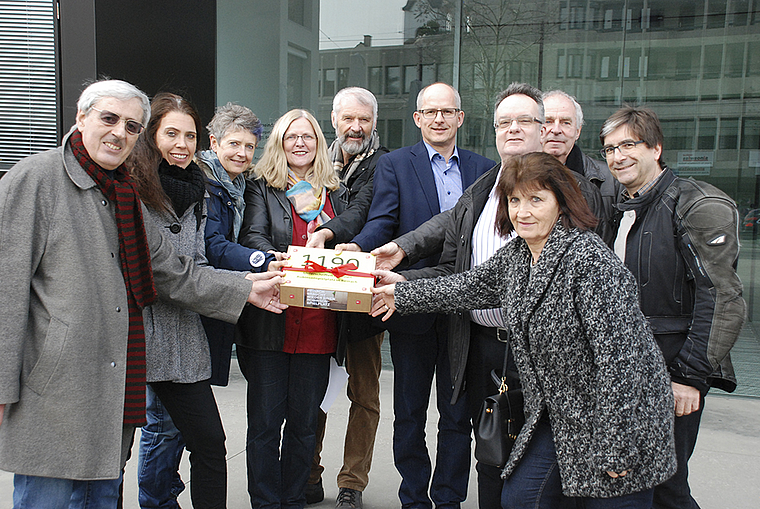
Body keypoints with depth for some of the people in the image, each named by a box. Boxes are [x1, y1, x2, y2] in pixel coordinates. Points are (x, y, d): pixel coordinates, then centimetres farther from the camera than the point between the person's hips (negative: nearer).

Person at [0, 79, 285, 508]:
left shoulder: (124, 194, 15)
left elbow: (171, 270, 18)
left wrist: (245, 290, 13)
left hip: (113, 387, 7)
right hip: (52, 388, -7)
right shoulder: (35, 179, -8)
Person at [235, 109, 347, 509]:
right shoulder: (261, 188, 6)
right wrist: (278, 259, -28)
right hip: (270, 322, -3)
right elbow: (252, 236, -8)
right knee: (265, 420, 3)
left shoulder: (335, 192, 16)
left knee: (304, 421, 11)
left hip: (318, 323, 3)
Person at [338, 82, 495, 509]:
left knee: (458, 415, 11)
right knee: (410, 414, 11)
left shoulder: (485, 169, 9)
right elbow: (382, 221, -8)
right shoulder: (394, 165, 3)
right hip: (413, 309, -1)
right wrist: (358, 248, -30)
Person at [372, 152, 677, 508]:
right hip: (556, 416, 8)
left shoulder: (589, 260, -23)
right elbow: (468, 286, 20)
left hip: (615, 423, -7)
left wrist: (615, 448, -22)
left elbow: (619, 355, -24)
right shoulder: (513, 256, 3)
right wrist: (402, 294, 26)